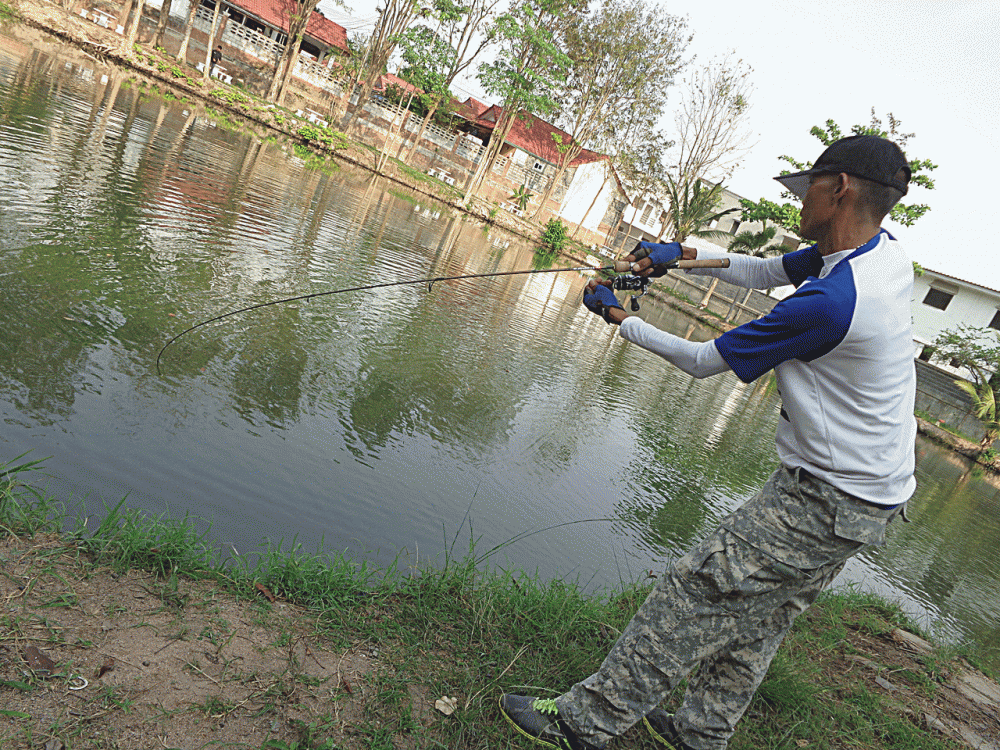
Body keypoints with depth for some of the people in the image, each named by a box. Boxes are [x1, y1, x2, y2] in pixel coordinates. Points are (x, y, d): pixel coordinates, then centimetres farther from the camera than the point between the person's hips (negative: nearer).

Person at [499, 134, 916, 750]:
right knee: (758, 619, 17)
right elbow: (768, 271, 15)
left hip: (827, 501, -9)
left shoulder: (828, 302, -28)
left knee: (695, 592, -5)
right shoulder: (885, 251, 2)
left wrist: (618, 317, -4)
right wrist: (684, 254, 2)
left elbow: (705, 362, -15)